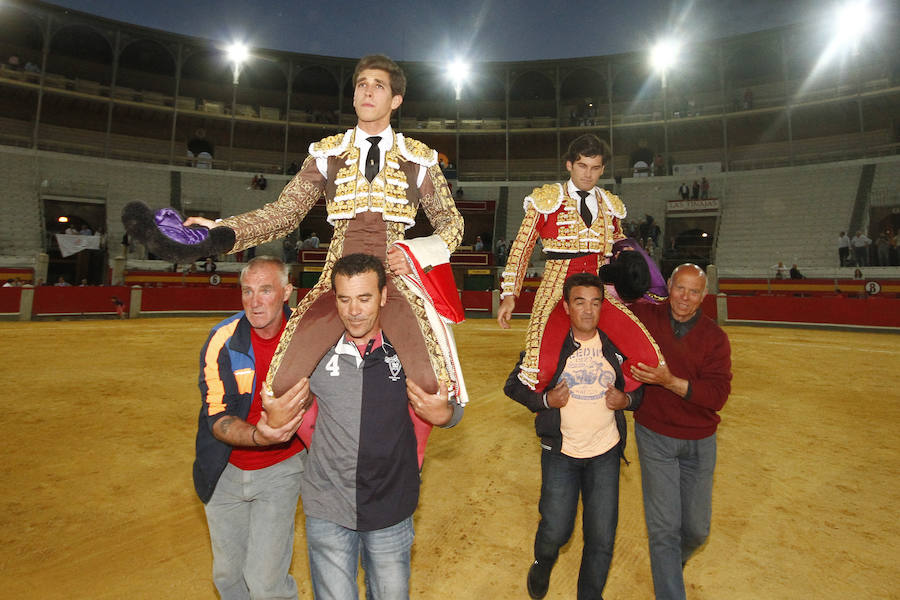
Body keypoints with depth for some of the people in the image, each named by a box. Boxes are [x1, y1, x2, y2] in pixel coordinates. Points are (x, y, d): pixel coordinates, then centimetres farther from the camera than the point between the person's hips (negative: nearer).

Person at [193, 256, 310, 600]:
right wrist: (257, 435, -39)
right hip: (226, 471, 1)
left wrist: (302, 396, -21)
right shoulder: (223, 340, -16)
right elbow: (217, 420, -20)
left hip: (280, 469, -1)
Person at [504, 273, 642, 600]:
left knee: (602, 538, 7)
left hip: (606, 453, 2)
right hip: (560, 453, -1)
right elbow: (513, 385, -1)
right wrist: (545, 400, -16)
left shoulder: (617, 346, -2)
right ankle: (543, 564, 43)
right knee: (556, 530, 6)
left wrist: (627, 400, -9)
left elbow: (641, 387, 12)